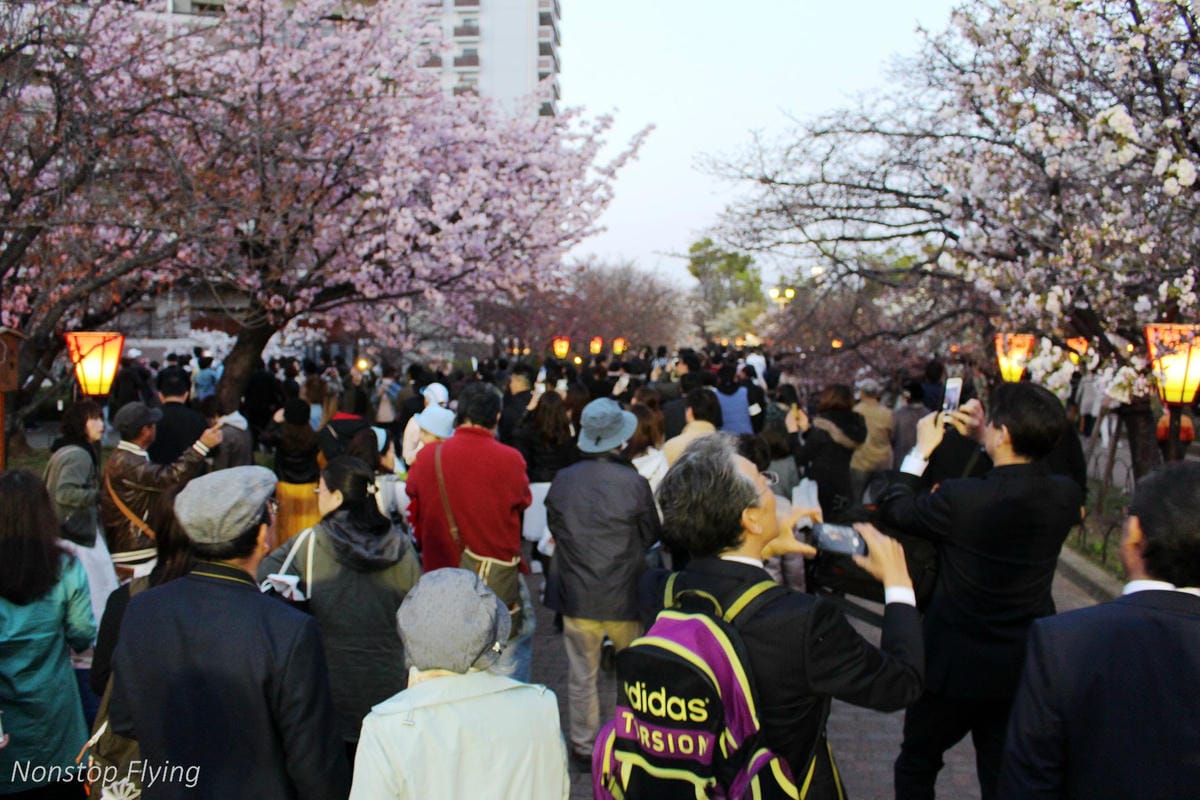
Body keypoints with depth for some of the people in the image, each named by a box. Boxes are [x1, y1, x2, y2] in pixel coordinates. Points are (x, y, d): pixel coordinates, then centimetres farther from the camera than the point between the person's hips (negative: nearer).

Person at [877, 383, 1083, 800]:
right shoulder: (1066, 495, -11)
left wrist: (922, 449, 1)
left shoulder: (960, 498, -28)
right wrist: (985, 441, 9)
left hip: (957, 667, -5)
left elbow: (892, 507, -9)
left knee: (917, 766, 18)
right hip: (1027, 669, 5)